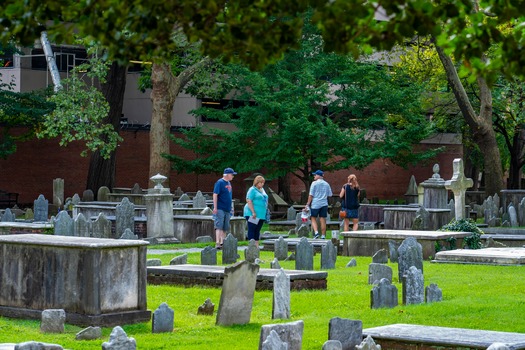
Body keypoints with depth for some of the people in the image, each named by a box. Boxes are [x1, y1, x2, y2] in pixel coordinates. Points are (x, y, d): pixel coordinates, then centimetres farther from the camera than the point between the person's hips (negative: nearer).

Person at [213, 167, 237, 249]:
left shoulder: (229, 183, 15)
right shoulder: (220, 182, -9)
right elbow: (215, 195, -14)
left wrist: (230, 208, 21)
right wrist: (215, 207, -19)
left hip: (227, 209, 8)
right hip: (220, 209, -8)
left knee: (225, 228, 10)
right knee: (219, 226, -12)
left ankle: (222, 243, 17)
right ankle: (217, 243, -17)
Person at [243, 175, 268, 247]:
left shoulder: (262, 190, 18)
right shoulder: (252, 190, -8)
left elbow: (265, 201, 24)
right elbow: (249, 201, -15)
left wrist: (266, 213, 19)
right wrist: (253, 212, -21)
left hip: (261, 214, 8)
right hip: (253, 214, -8)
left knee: (257, 230, 9)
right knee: (252, 229, -6)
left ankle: (257, 245, 11)